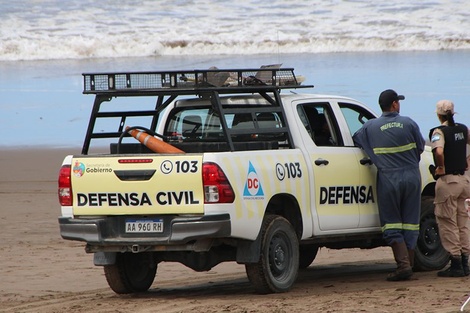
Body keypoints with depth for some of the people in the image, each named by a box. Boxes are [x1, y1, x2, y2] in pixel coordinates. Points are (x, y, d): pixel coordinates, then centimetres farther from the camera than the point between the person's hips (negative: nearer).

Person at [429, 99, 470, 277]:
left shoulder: (439, 131, -14)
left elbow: (439, 151, -31)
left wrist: (441, 167, -16)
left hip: (447, 181, -7)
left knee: (448, 223, -1)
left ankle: (456, 265, -2)